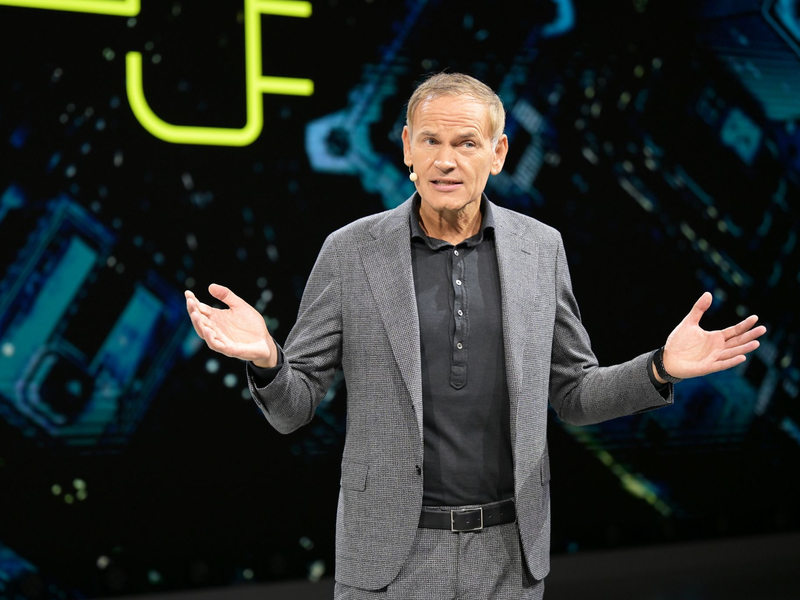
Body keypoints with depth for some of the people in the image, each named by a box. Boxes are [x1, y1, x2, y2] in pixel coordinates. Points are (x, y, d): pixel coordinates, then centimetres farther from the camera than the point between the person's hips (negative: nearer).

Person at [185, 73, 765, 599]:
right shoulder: (350, 252, -4)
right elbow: (293, 408, -1)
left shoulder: (541, 247, 2)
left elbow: (572, 394, 9)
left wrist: (661, 368, -8)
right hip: (391, 553, -2)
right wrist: (266, 359, -22)